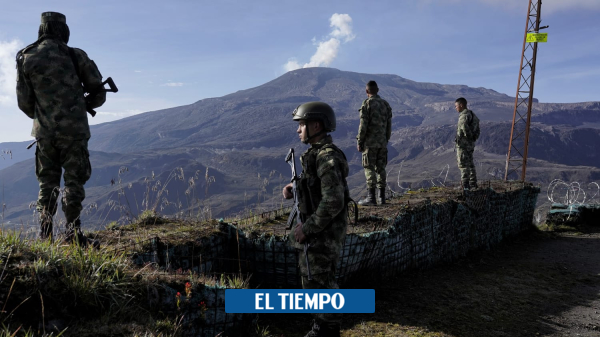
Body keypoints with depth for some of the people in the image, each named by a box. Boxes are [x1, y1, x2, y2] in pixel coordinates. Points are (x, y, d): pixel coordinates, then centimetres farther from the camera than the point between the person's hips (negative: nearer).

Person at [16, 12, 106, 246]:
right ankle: (73, 234, 0)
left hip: (44, 132, 3)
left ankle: (45, 235, 11)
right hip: (73, 131, -2)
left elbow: (24, 102, 5)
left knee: (47, 183, 12)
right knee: (74, 182, 3)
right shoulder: (76, 56, -2)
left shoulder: (25, 58, 4)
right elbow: (99, 95, 3)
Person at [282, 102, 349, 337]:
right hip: (318, 229, 10)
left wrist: (307, 229, -22)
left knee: (319, 282, 0)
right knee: (313, 278, 18)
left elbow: (333, 201, -28)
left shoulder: (327, 157, -22)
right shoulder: (318, 154, 10)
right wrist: (294, 189, 5)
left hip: (324, 232, -10)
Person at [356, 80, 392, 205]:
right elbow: (389, 125, 12)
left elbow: (363, 125, -13)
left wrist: (359, 142, -7)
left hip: (370, 142, -6)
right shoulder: (385, 104, 10)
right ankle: (381, 197, 12)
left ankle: (371, 197, -6)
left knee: (369, 168, -4)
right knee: (381, 168, 10)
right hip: (382, 142, 6)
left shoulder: (367, 103, -8)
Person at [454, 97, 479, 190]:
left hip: (463, 143, -10)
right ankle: (473, 184, 22)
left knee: (463, 164, -6)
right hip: (471, 143, 10)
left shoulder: (464, 115, -15)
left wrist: (468, 136, -22)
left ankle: (465, 184, -6)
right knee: (470, 164, 16)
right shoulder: (472, 114, 16)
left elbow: (464, 126, -35)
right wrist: (471, 137, 16)